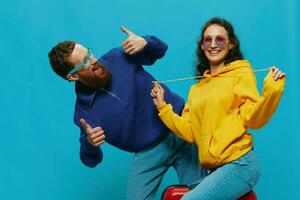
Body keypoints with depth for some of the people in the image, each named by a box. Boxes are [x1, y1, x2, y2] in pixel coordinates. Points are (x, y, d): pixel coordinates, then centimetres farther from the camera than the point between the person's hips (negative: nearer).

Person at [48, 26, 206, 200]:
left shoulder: (119, 58, -9)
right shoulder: (84, 111, -11)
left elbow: (160, 50, 8)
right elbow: (91, 160, -1)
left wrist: (146, 42, -17)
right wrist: (89, 144, -26)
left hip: (181, 127, 0)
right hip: (148, 153, 0)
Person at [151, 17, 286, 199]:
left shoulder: (241, 74, 1)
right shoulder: (197, 88, 18)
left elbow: (252, 120, -9)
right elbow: (189, 132, 12)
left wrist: (271, 91, -23)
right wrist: (162, 107, 10)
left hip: (239, 164, -7)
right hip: (215, 169, 7)